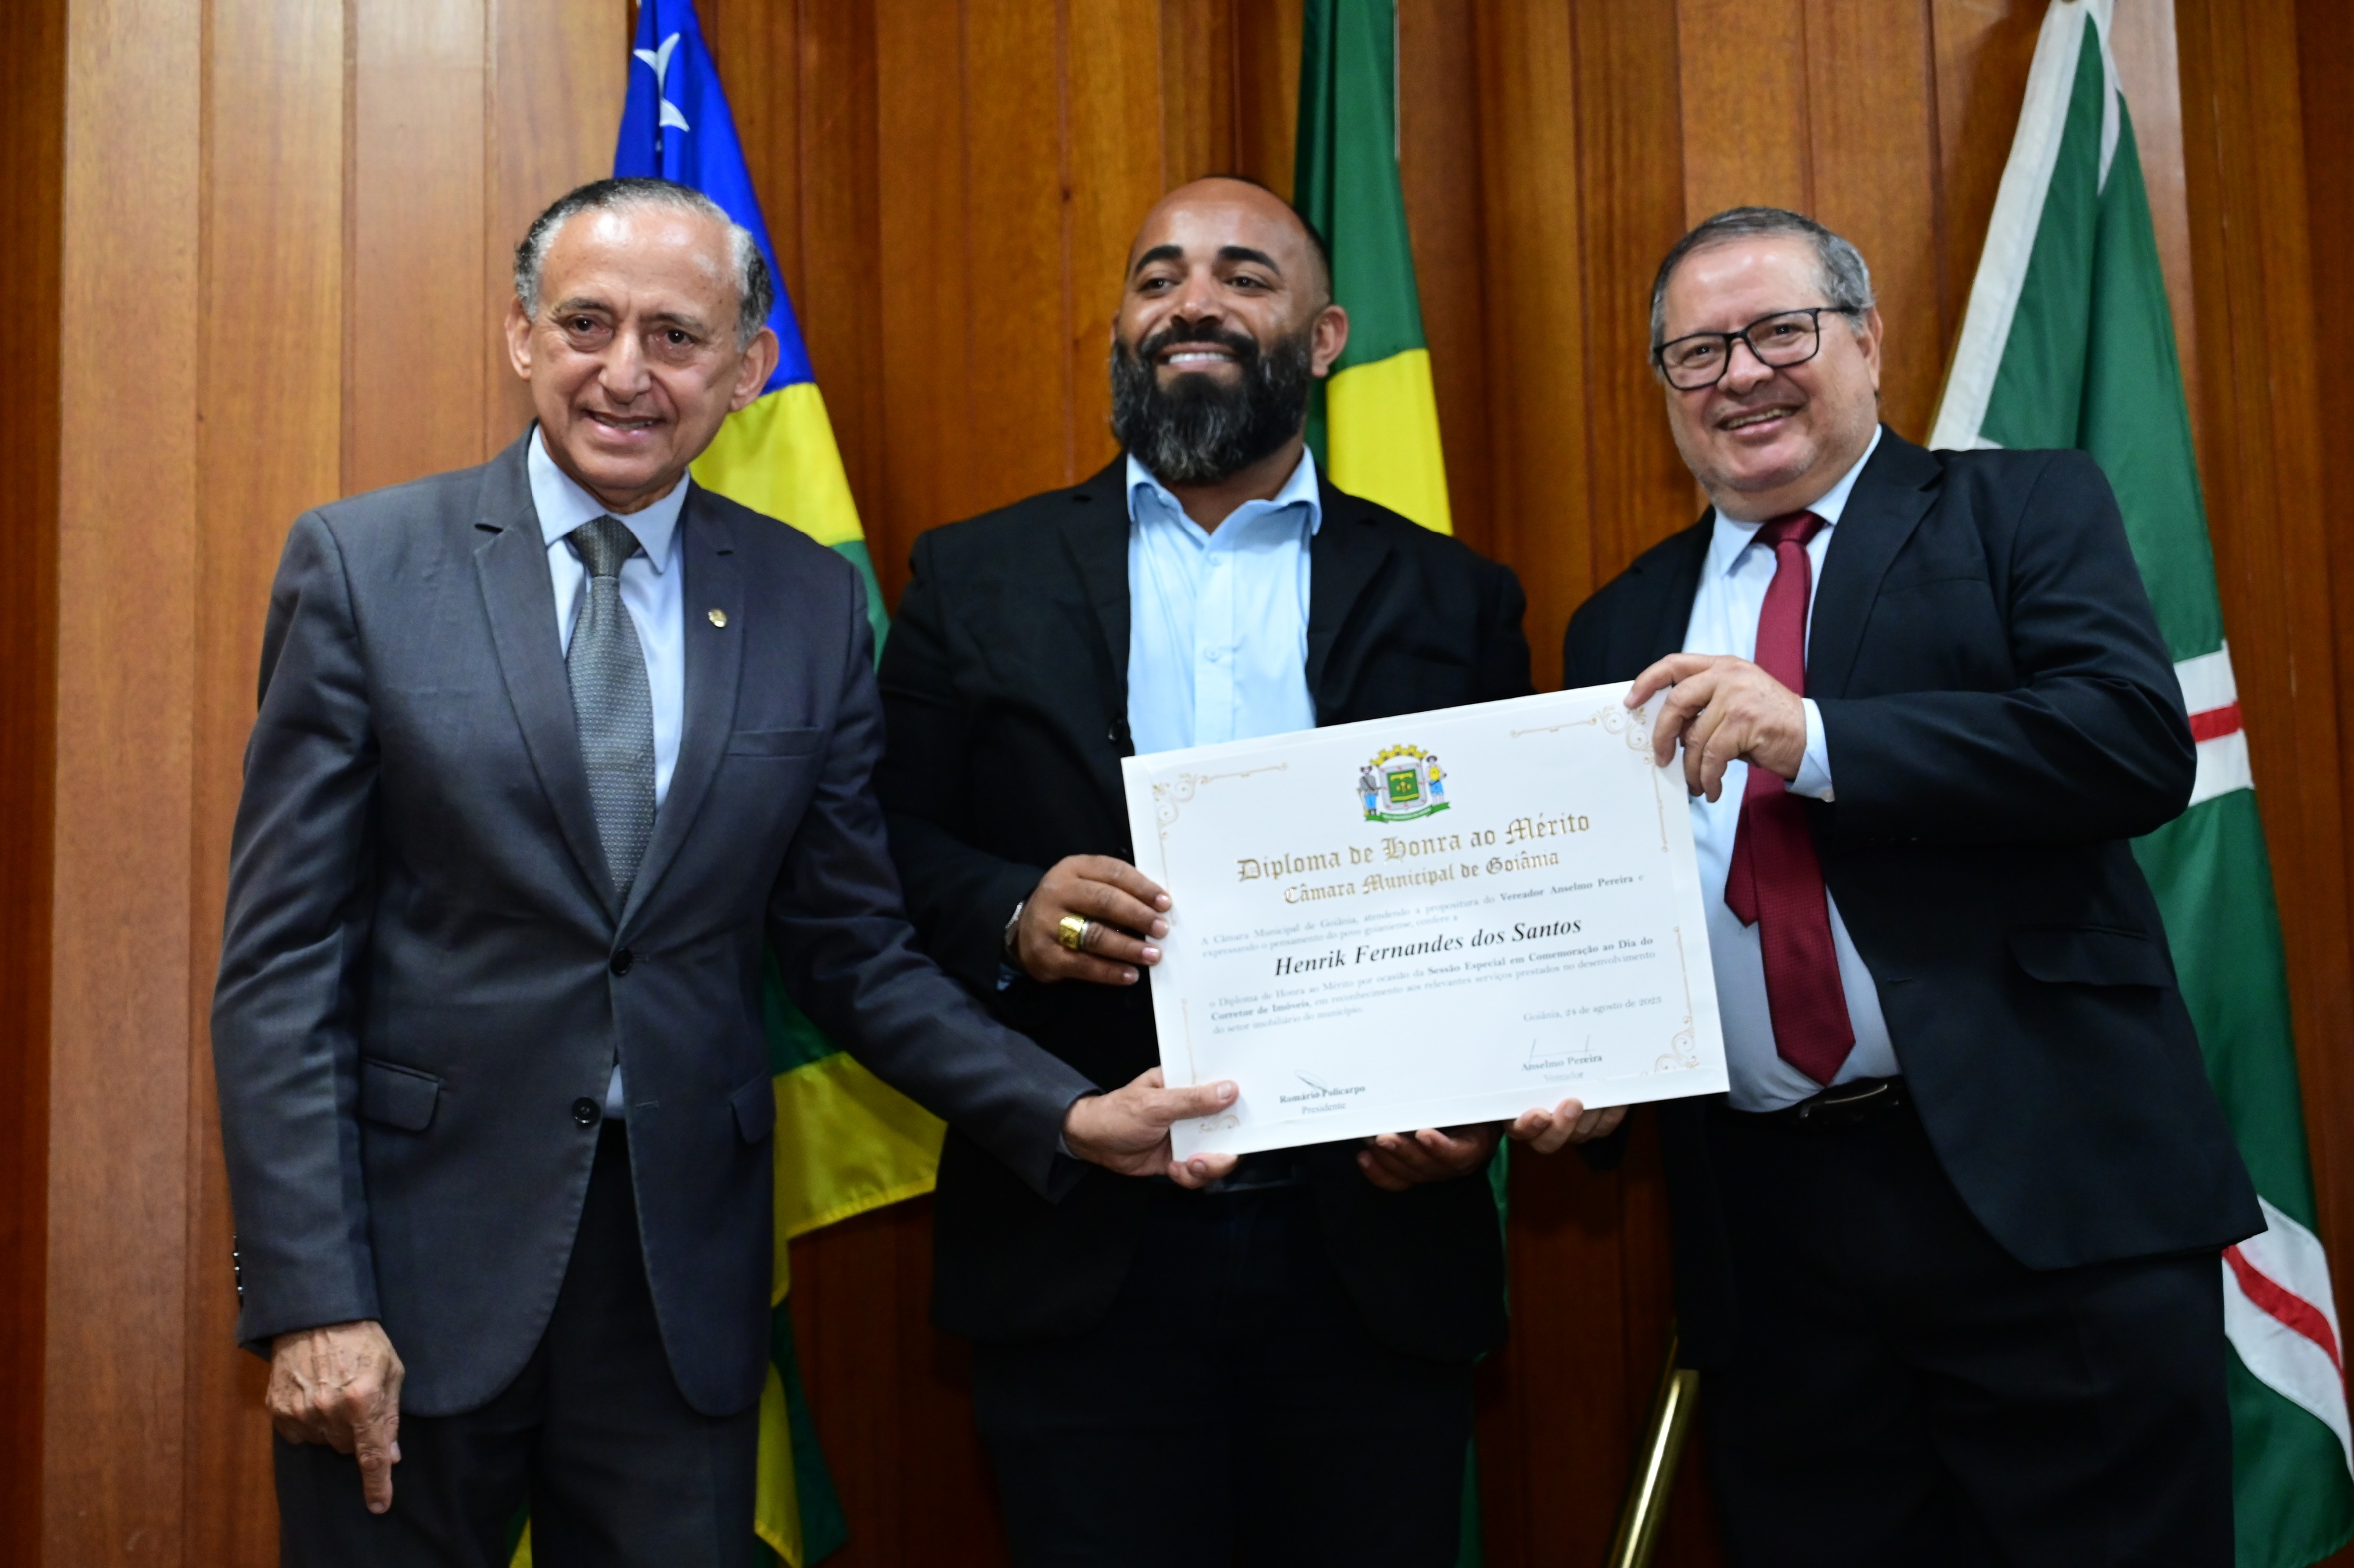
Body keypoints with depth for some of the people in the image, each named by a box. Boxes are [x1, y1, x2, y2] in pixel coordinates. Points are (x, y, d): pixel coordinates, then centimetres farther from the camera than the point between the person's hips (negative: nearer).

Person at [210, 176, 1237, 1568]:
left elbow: (856, 950, 6)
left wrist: (1067, 1115, -7)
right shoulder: (362, 564, -3)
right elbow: (283, 957, -5)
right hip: (415, 1255, -2)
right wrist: (312, 1297, -11)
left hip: (683, 1276, 2)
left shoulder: (812, 604, 3)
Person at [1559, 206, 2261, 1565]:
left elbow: (2140, 741, -12)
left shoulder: (2029, 510, 5)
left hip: (2047, 1194, -3)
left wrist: (1813, 739, -17)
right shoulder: (1623, 628, 16)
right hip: (1768, 1231, 4)